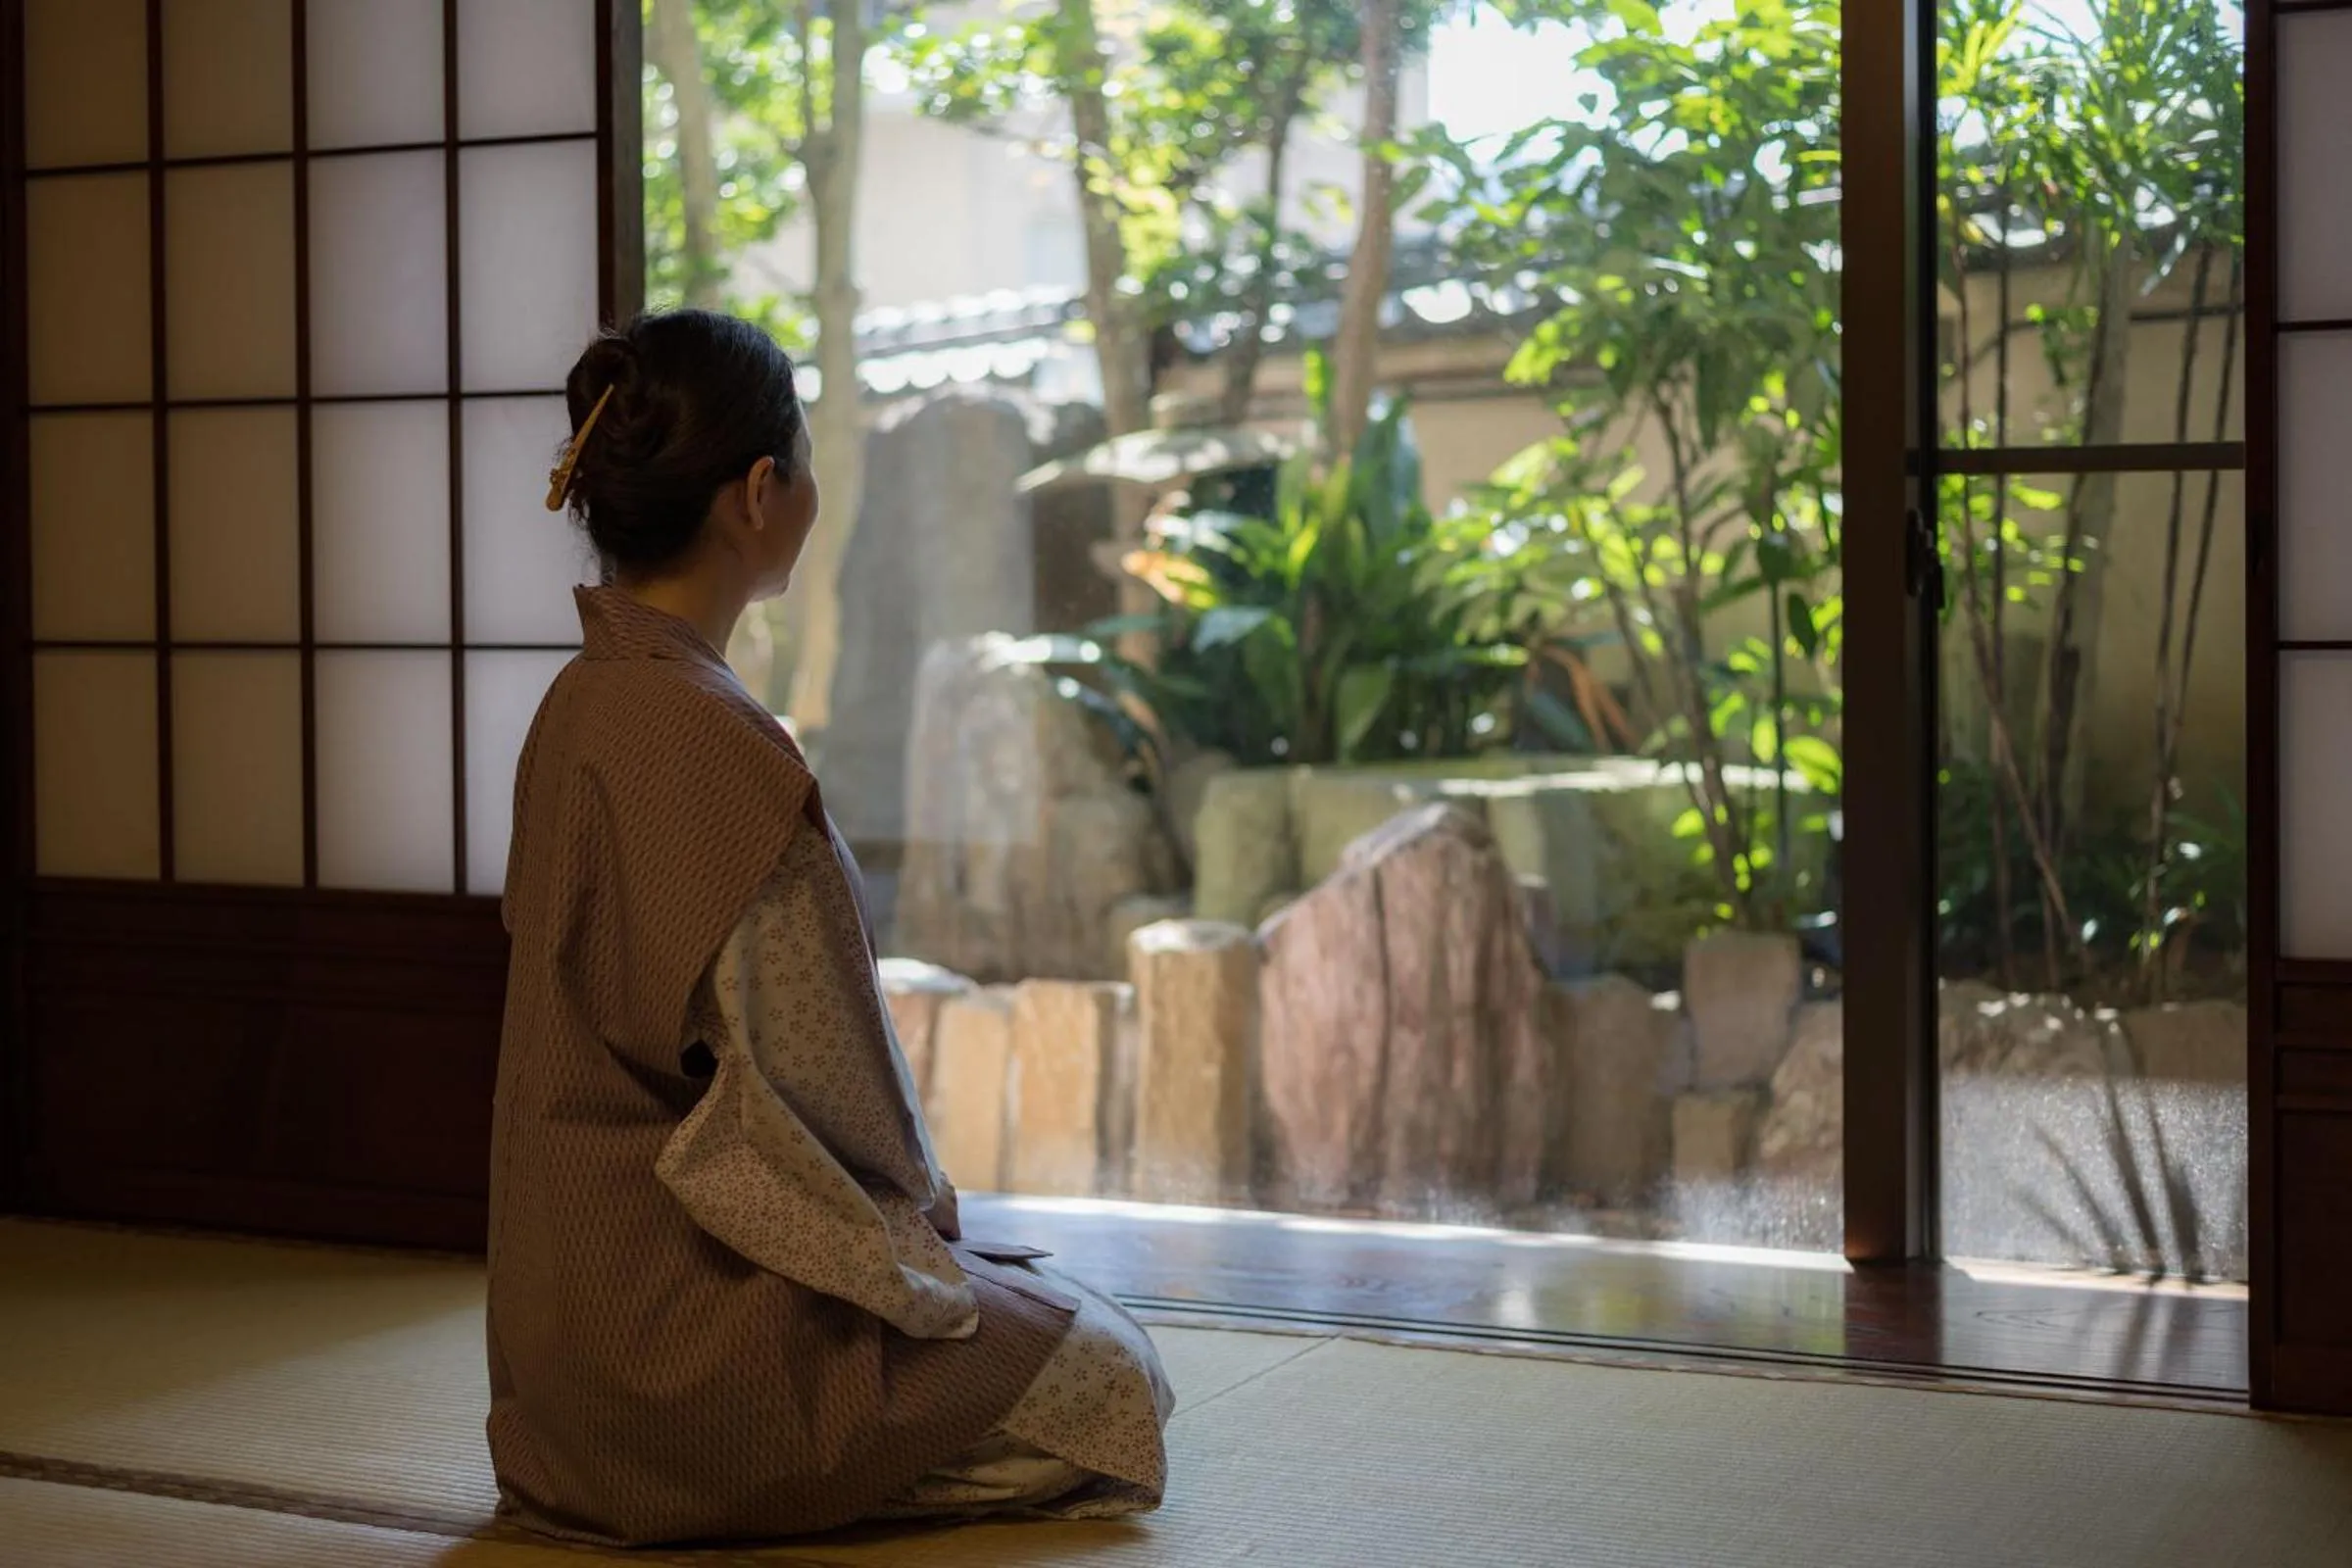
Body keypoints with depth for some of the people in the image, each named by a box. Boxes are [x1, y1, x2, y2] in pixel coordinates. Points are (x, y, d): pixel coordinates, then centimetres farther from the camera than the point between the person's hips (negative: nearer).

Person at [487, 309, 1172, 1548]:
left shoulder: (581, 705, 6)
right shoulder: (702, 742, -24)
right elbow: (807, 1081, -21)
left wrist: (906, 1216, 14)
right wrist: (915, 1223, -1)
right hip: (683, 1326, -9)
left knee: (1055, 1313, 22)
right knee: (1108, 1375, 5)